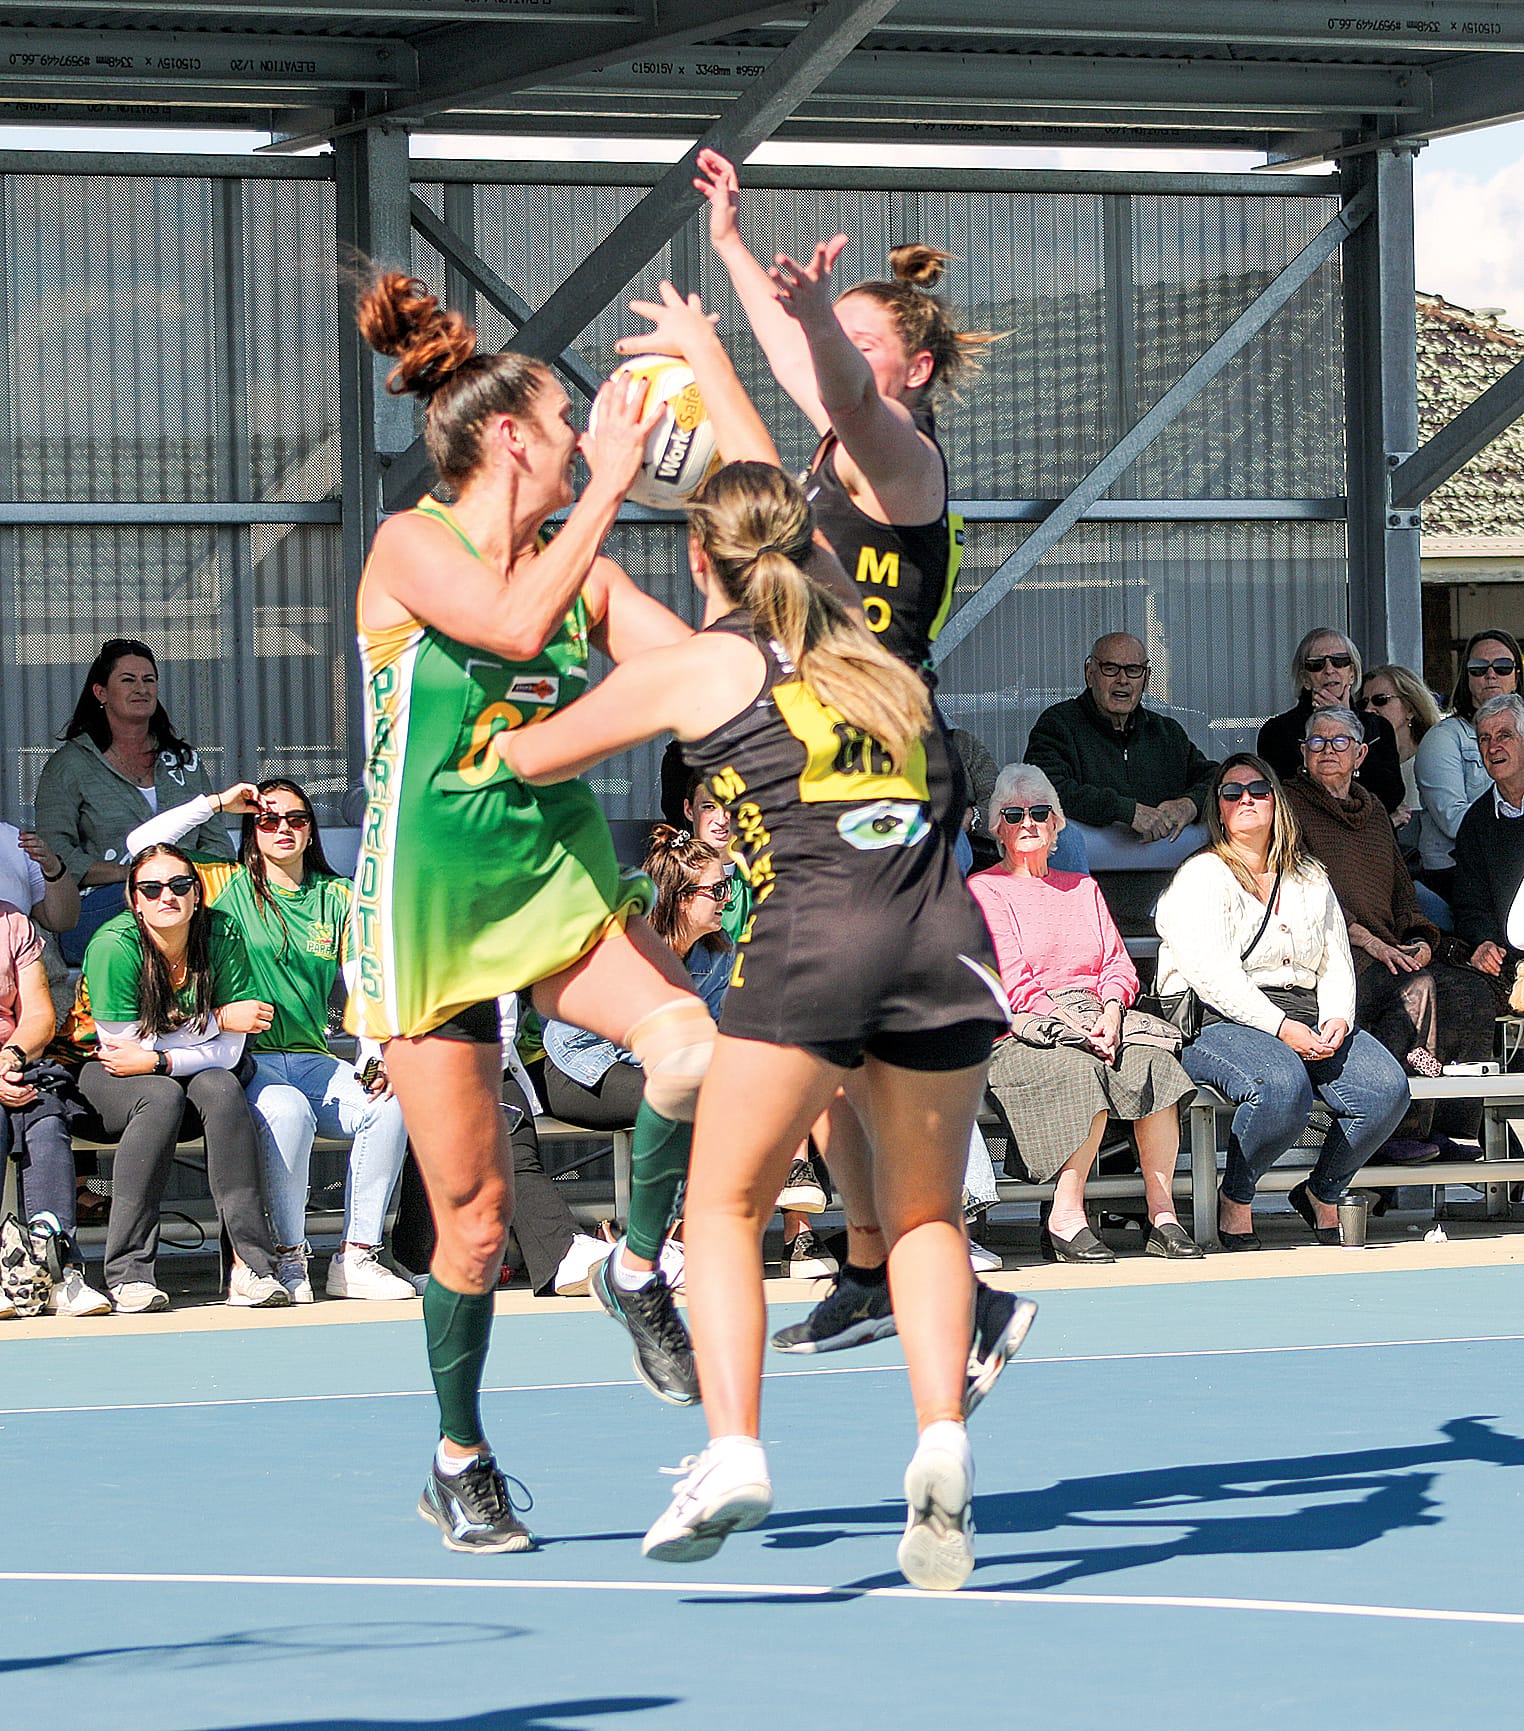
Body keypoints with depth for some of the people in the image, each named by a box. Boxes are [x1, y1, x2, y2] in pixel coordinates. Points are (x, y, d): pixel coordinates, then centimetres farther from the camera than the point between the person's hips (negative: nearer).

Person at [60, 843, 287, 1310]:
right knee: (161, 1097, -35)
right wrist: (218, 1018, -16)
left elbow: (228, 1052, -10)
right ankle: (127, 1273, -35)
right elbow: (126, 1043, -18)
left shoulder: (222, 935, -9)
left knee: (220, 1087, -30)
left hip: (192, 1078, 3)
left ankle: (250, 1264, -35)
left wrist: (156, 1060, -26)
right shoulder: (114, 945, -20)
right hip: (100, 1076, -3)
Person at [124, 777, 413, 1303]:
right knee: (287, 1110, -37)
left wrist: (375, 1059, -12)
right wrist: (216, 802, -2)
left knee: (390, 1106, -25)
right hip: (247, 1059, -3)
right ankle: (289, 1258, -23)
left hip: (314, 1060, 3)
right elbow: (142, 844, -4)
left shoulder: (338, 897, 13)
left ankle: (356, 1258, -20)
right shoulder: (228, 886, 6)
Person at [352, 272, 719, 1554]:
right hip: (431, 905, -4)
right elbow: (513, 625, -28)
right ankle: (460, 1462, 21)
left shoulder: (582, 569, 7)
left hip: (563, 880, 4)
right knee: (475, 1213, -1)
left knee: (692, 1042, -27)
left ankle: (640, 1274, -1)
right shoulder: (413, 547, -10)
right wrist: (613, 481, -28)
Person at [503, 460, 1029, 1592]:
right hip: (947, 937, 4)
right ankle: (943, 1439, -5)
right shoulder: (869, 657, 25)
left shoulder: (689, 669, 12)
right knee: (927, 1216, 17)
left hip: (810, 935, -4)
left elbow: (532, 758, 25)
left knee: (725, 1206, 9)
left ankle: (734, 1450, -10)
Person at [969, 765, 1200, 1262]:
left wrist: (1110, 1009, -7)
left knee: (1153, 1058, -28)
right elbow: (1009, 981, -4)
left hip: (1094, 1012, 5)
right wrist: (1071, 1024, -16)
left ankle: (1161, 1213, -29)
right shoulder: (984, 890, 8)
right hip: (1022, 1026, -5)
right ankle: (1067, 1218, -34)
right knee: (1082, 1067, -37)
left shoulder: (1083, 889, 27)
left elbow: (1119, 965, 16)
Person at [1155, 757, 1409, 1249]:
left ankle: (1321, 1194, 2)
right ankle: (1235, 1202, -13)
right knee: (1283, 1087, -38)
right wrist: (1280, 1027, -20)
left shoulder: (1311, 881, 23)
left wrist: (1336, 1020, -6)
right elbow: (1210, 972, -10)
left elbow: (1337, 964, 18)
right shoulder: (1201, 876, 3)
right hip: (1219, 1023, -6)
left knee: (1388, 1088, -21)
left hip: (1306, 1020, 6)